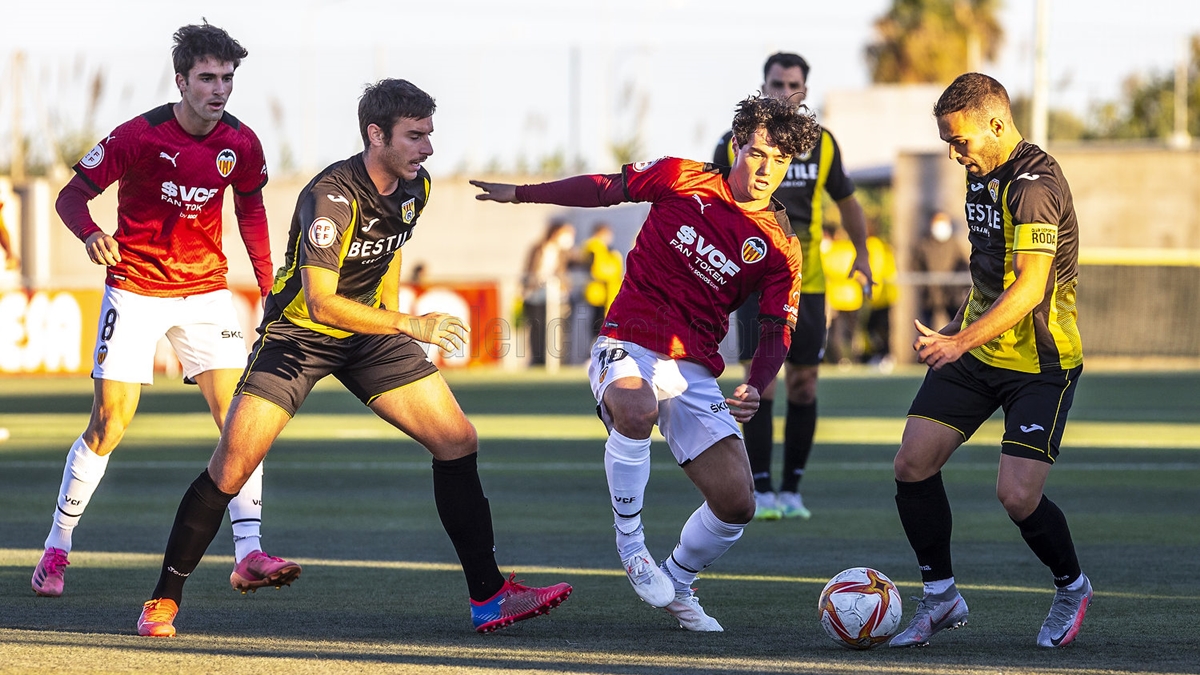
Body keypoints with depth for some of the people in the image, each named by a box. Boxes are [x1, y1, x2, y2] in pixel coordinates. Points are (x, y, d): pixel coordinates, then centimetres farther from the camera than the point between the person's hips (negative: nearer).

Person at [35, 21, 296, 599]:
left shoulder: (241, 144, -3)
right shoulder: (138, 136, -15)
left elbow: (250, 207, 16)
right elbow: (71, 195, -9)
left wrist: (268, 284, 10)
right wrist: (90, 234, -30)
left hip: (206, 289, 4)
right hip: (136, 287, -3)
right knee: (109, 423, -5)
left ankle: (248, 555, -12)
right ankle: (56, 550, 11)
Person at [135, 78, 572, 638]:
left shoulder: (414, 187, -3)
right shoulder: (332, 196, -28)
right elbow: (320, 302, -35)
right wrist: (410, 326, -38)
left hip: (371, 331, 6)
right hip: (298, 333, -6)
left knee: (458, 441, -5)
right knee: (231, 467, -14)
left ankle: (488, 597, 1)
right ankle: (164, 599, 2)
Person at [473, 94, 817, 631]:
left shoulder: (779, 249, 2)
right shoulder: (683, 180, -1)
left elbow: (776, 331, 4)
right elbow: (608, 189, 12)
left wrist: (754, 389, -16)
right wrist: (521, 194, 16)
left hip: (695, 371, 3)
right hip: (628, 347, -3)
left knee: (737, 502, -8)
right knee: (636, 411, -40)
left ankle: (676, 585, 23)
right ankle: (629, 544, -18)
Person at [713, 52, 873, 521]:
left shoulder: (821, 143, 4)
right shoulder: (736, 143, -2)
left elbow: (846, 200, 19)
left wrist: (861, 253, 15)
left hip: (808, 283, 2)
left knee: (803, 387, 4)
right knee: (762, 384, -9)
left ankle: (792, 490, 14)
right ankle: (762, 491, -3)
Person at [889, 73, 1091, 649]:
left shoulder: (1035, 185, -21)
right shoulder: (982, 175, 8)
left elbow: (1029, 286, -29)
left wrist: (960, 341, -35)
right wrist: (956, 329, 23)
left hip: (1038, 363, -8)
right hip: (977, 350, 8)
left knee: (1018, 495, -15)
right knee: (913, 465, -4)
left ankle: (1072, 586, 14)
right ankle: (940, 597, 10)